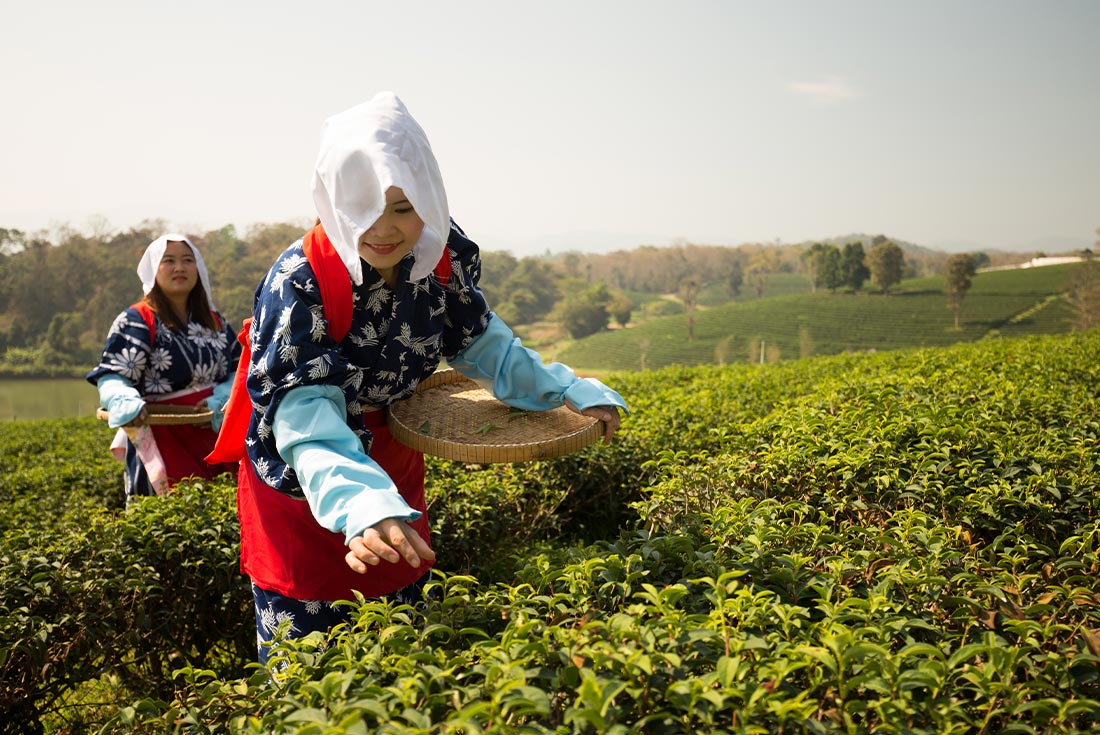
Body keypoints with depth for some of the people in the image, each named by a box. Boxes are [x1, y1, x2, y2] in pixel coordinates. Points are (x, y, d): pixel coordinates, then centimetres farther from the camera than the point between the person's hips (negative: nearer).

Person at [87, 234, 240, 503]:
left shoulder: (214, 321, 13)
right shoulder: (136, 321, -3)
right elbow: (111, 377, -10)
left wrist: (220, 400, -9)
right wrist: (126, 404, -33)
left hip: (214, 438, 5)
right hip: (162, 445, -4)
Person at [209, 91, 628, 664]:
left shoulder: (444, 256, -17)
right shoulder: (298, 287, -31)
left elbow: (480, 344, 0)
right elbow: (307, 423, -39)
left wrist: (569, 391, -11)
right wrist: (364, 508, -57)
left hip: (392, 461, 5)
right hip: (302, 486, -4)